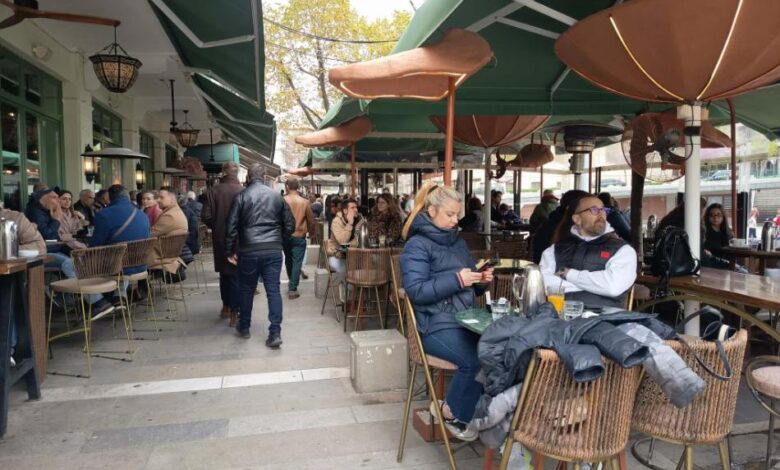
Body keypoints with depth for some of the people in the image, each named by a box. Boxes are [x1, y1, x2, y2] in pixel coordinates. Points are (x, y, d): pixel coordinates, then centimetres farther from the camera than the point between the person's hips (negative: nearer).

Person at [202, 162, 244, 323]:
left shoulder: (214, 191, -6)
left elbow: (205, 216, -8)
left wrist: (215, 227, 11)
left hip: (219, 238, 3)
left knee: (224, 271, 20)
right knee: (236, 274, 4)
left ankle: (226, 307, 31)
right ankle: (234, 313, 3)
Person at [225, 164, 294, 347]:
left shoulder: (241, 196, -1)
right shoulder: (277, 196, 5)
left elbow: (231, 226, -4)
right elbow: (290, 224, 8)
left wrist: (230, 251, 5)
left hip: (249, 251, 0)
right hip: (273, 251, 1)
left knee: (247, 290, 15)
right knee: (273, 290, 2)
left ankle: (244, 328, 28)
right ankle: (275, 333, -4)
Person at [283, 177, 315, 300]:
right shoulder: (304, 202, -6)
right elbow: (311, 220, 2)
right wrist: (311, 233, 19)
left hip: (285, 235, 2)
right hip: (299, 236, -2)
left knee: (288, 260, 21)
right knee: (297, 262, 1)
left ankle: (291, 283, 34)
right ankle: (292, 289, -3)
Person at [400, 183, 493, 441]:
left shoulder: (458, 241, 20)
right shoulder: (417, 246, -3)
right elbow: (416, 290, -15)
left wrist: (481, 280, 1)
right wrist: (456, 280, -20)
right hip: (437, 325, -7)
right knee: (477, 360, -28)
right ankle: (452, 413, -1)